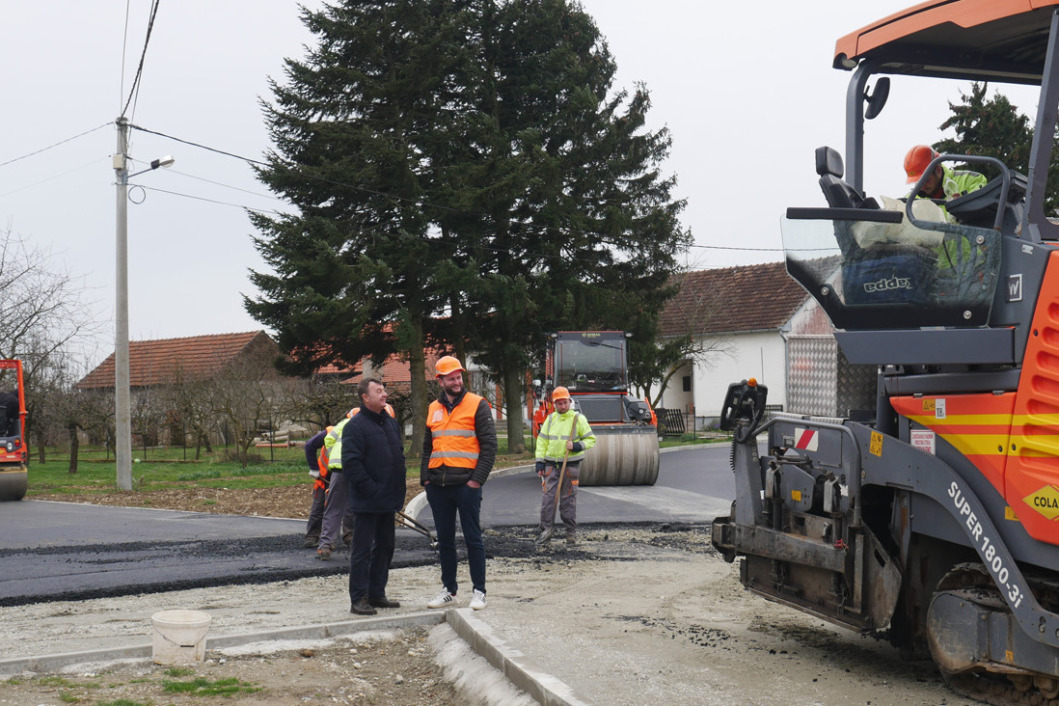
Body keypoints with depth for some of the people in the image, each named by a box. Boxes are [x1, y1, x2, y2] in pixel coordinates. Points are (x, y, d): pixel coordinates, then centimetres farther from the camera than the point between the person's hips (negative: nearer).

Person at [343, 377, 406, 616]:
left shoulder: (391, 423, 13)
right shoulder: (356, 426, -12)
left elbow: (399, 455, 23)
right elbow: (351, 463, -18)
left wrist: (399, 488, 13)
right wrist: (371, 489, -20)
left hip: (388, 501, 8)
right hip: (367, 503, -8)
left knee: (385, 547, 14)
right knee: (362, 550, -3)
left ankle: (377, 594, 23)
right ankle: (358, 599, 2)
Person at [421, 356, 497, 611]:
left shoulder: (477, 405, -2)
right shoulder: (433, 409, 14)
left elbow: (489, 445, -6)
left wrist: (477, 479, -13)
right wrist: (425, 477, 8)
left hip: (466, 484, -5)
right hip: (438, 485, 5)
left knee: (472, 539, 0)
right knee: (444, 540, 11)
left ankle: (479, 592, 7)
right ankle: (448, 591, 20)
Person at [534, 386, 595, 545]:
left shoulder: (578, 419, 1)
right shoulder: (550, 419, 11)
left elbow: (591, 439, 4)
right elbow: (542, 440, 13)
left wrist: (577, 446, -14)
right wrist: (539, 462, 4)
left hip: (570, 465, -3)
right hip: (551, 464, 3)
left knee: (568, 499, 1)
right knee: (548, 496, -6)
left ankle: (571, 532, 9)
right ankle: (547, 528, 1)